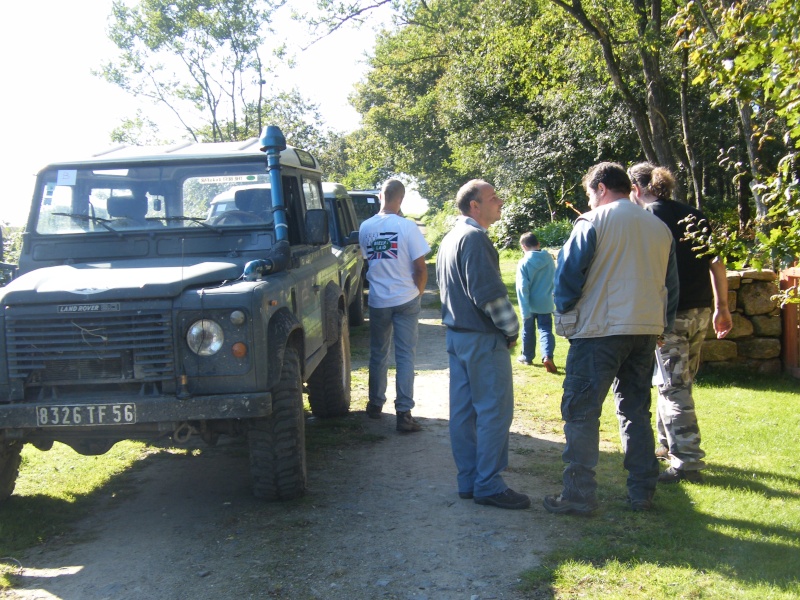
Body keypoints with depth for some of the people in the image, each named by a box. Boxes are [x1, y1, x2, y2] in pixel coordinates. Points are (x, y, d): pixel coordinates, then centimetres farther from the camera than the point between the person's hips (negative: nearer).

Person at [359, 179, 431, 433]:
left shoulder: (365, 227, 0)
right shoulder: (407, 226, -12)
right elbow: (420, 268, -10)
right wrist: (418, 292, 5)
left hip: (378, 301, 3)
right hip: (406, 300, -3)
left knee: (378, 354, 17)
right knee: (405, 356, 0)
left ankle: (376, 404, 28)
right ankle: (404, 413, -3)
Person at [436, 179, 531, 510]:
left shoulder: (450, 238, 16)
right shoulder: (474, 237, -16)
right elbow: (490, 292, -21)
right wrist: (512, 329, -11)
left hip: (456, 334, 10)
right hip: (482, 338, -10)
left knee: (463, 411, 11)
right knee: (495, 411, -5)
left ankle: (468, 481, 17)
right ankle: (488, 485, -2)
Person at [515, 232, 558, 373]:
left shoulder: (524, 263, -15)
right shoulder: (549, 259, -2)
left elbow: (522, 287, -18)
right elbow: (555, 280, 10)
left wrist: (525, 311, -17)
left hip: (530, 304, -2)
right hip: (545, 303, 2)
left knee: (528, 331, 15)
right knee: (546, 330, 2)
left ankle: (527, 356, 29)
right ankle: (547, 356, -19)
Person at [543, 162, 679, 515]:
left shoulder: (593, 222, -6)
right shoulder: (660, 228, 11)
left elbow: (568, 273, -8)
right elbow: (671, 284, 15)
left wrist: (566, 313, 6)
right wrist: (662, 325, 21)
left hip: (600, 328, -6)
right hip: (647, 330, 6)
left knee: (581, 411, -1)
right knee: (636, 411, 15)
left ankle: (579, 495, -2)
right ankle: (643, 493, 17)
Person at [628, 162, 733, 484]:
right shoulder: (695, 216, 11)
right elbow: (717, 264, 10)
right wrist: (722, 308, 15)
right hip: (701, 311, 7)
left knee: (673, 387, -3)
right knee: (679, 382, 19)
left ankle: (688, 462, -5)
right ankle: (668, 445, 31)